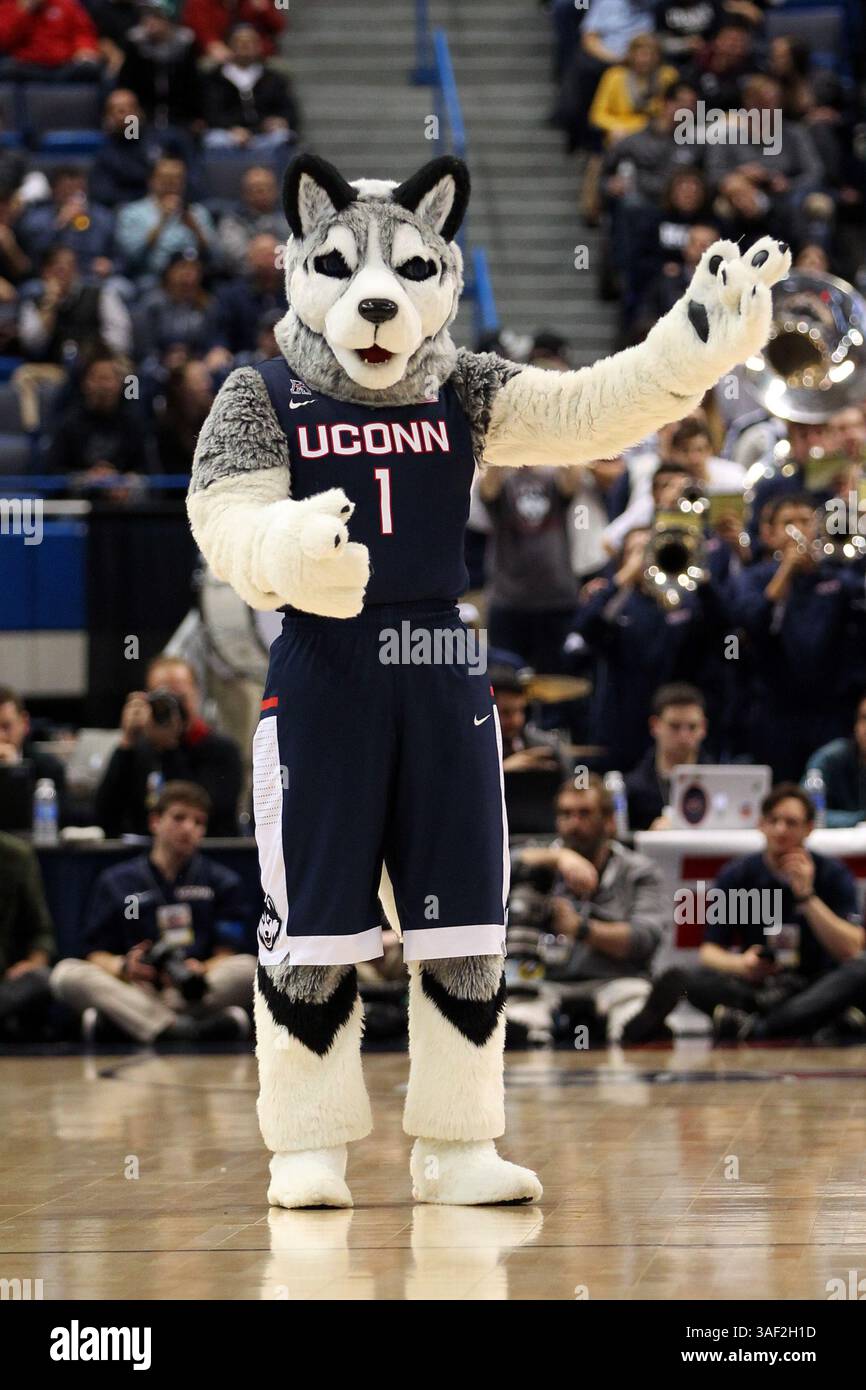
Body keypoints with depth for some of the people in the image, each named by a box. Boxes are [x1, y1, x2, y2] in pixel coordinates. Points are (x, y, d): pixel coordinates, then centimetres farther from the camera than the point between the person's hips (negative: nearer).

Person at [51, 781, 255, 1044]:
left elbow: (228, 954, 8)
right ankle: (174, 1030, -47)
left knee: (248, 968, -29)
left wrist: (202, 970, -16)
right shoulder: (116, 882, 19)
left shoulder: (222, 882, 19)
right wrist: (124, 967, -12)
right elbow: (97, 954, 12)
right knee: (66, 973, -26)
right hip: (134, 994, 0)